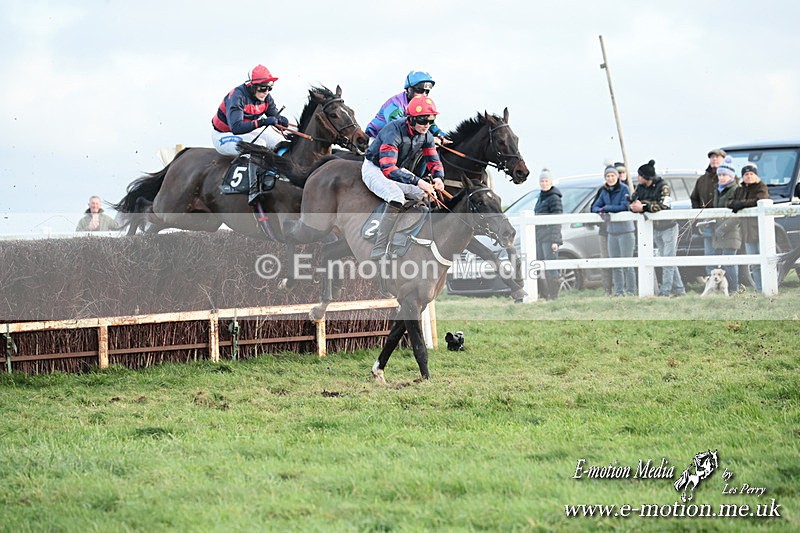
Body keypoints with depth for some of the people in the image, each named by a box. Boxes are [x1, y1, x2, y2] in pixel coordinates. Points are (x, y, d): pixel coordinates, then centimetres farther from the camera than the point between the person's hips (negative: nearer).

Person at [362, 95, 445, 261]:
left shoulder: (426, 136, -6)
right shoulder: (394, 131, -30)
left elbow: (434, 161, 6)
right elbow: (388, 169, -37)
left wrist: (438, 177, -20)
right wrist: (417, 181, -44)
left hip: (400, 170, 8)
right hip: (375, 168, -8)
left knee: (429, 196, -12)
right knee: (396, 196, -35)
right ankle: (379, 251, -38)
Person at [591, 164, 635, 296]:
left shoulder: (624, 189, -7)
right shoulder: (604, 192, 11)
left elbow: (625, 206, -17)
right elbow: (595, 207, 8)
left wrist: (607, 208, -14)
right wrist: (601, 211, -14)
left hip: (625, 230, -6)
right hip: (612, 231, 6)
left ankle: (631, 290, -1)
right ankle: (619, 290, 13)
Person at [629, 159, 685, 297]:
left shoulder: (662, 187, -19)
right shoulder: (640, 187, -1)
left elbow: (663, 205, -31)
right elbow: (631, 202, -6)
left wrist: (643, 207, -35)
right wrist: (634, 206, -30)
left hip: (668, 227, -7)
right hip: (655, 228, 7)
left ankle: (665, 290, -9)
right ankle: (679, 289, 13)